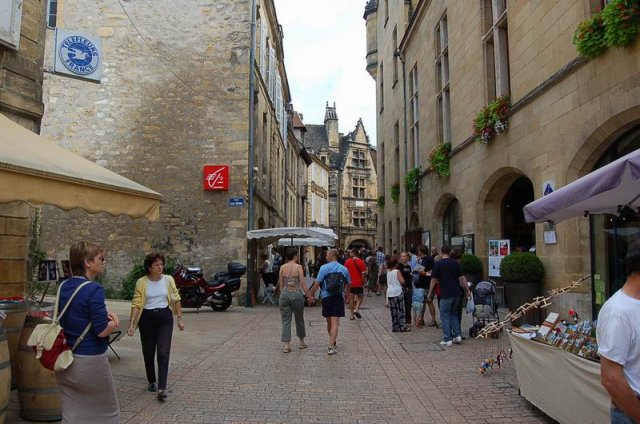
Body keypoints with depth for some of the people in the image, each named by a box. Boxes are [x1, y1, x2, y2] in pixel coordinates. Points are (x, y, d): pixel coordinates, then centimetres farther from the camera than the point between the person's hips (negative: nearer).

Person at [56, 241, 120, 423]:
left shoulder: (63, 287, 3)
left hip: (66, 360, 7)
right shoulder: (94, 289, -20)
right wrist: (114, 323, -1)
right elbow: (102, 331, -21)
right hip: (90, 360, -7)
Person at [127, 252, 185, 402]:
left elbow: (176, 300, 5)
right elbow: (136, 304, -7)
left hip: (165, 318, 0)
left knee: (163, 353, -9)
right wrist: (132, 323, -15)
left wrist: (180, 318, 3)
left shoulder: (168, 280, -2)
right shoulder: (141, 282, -6)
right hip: (147, 318, 0)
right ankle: (151, 382, 35)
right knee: (148, 353, 12)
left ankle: (162, 389, -8)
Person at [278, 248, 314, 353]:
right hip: (296, 294, -2)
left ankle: (286, 344, 0)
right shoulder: (298, 267, -6)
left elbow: (281, 285, 6)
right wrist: (309, 296, -1)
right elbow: (302, 284, -8)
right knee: (299, 319, 15)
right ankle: (301, 342, 29)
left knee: (286, 321, 6)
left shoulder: (282, 267, 3)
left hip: (284, 294, 2)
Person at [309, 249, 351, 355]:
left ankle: (332, 343, 32)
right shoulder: (344, 269, 5)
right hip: (338, 297, 1)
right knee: (335, 323, -3)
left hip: (326, 297, -1)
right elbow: (349, 284, 18)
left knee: (329, 322, 16)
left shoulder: (324, 268, -5)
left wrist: (311, 295, 1)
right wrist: (346, 292, 36)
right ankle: (331, 347, -10)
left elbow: (317, 283, -10)